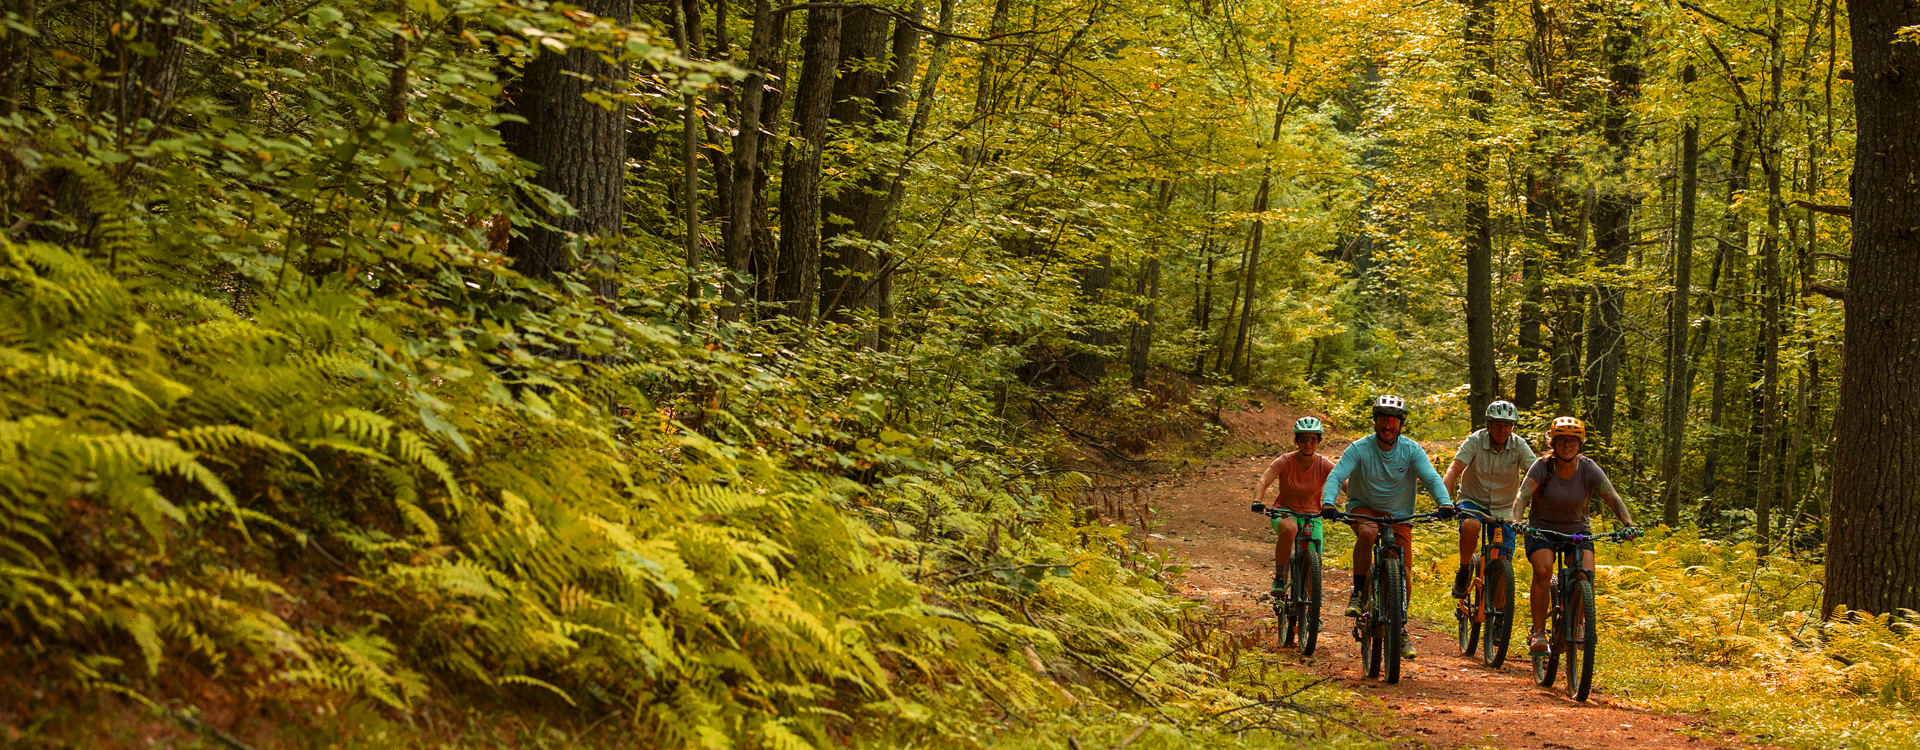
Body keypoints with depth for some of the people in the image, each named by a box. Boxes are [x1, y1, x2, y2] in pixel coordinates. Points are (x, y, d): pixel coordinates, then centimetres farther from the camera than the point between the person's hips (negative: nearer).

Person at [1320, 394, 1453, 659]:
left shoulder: (1412, 450, -12)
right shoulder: (1360, 449, -16)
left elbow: (1432, 478, -21)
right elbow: (1336, 476, -25)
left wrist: (1445, 503, -41)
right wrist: (1327, 502, -44)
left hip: (1398, 515, 2)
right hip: (1364, 507, -2)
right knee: (1367, 532, -38)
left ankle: (1400, 629, 15)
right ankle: (1359, 593, -21)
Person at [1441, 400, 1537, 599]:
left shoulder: (1519, 446, -10)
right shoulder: (1475, 441, -15)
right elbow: (1453, 471, -24)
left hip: (1503, 508, 2)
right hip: (1473, 500, -2)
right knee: (1471, 525, -36)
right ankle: (1464, 571, -12)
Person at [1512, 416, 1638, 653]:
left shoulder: (1589, 469, -12)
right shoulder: (1543, 467, -15)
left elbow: (1612, 498, -21)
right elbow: (1522, 496, -26)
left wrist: (1628, 524, -39)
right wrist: (1518, 521, -46)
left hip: (1577, 529, 2)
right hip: (1541, 529, -1)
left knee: (1586, 574, -24)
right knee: (1543, 570, -29)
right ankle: (1538, 633, -19)